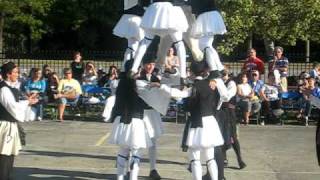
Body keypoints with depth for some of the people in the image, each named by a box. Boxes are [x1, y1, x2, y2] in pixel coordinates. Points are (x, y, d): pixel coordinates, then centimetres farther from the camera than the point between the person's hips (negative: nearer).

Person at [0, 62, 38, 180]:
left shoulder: (12, 88, 12)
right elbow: (12, 106, -21)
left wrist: (27, 101, 3)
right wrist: (28, 102, -10)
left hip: (12, 124, 10)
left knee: (11, 153, 15)